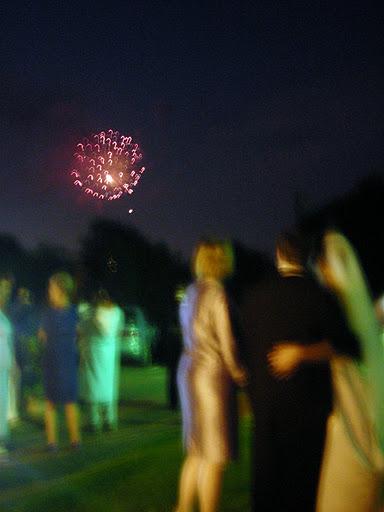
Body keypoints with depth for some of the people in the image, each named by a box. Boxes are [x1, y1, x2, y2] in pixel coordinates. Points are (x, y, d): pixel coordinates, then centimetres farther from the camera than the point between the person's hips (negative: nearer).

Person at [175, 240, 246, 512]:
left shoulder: (191, 292, 11)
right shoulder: (217, 292, -13)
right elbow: (226, 341, -16)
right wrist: (238, 373, 0)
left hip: (190, 370, 8)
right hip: (212, 374, -8)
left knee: (197, 451, 17)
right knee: (214, 456, -1)